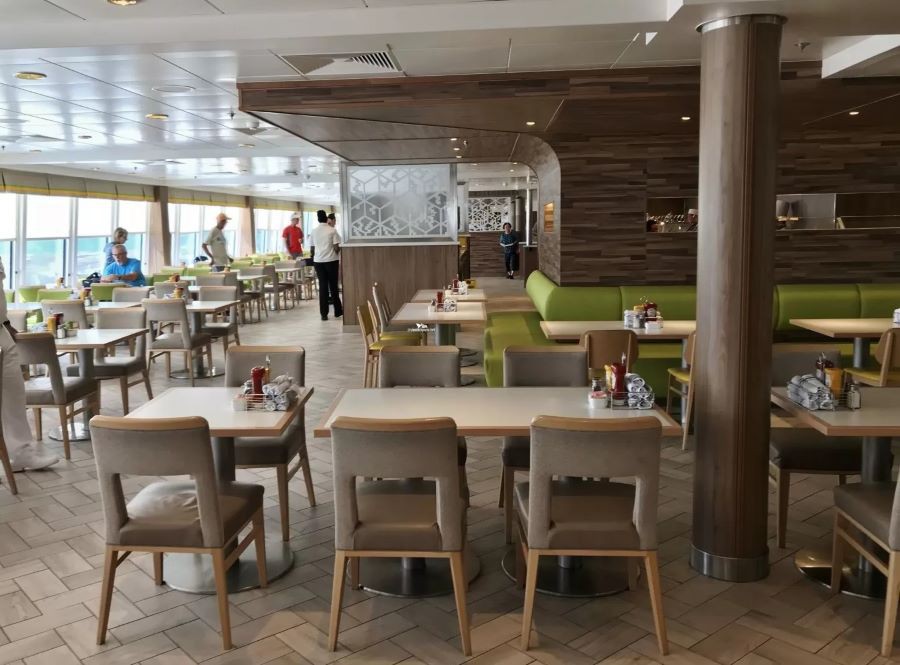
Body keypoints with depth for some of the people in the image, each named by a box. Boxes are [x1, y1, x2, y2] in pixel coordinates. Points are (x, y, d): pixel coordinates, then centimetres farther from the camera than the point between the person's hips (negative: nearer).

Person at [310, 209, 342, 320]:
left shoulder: (314, 231, 5)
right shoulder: (332, 230, -5)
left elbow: (312, 249, 10)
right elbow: (336, 248, -9)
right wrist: (337, 252, 13)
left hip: (318, 261, 2)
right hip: (331, 260, -2)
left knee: (322, 286, 4)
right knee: (333, 286, 9)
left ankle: (324, 314, 1)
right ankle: (338, 311, 17)